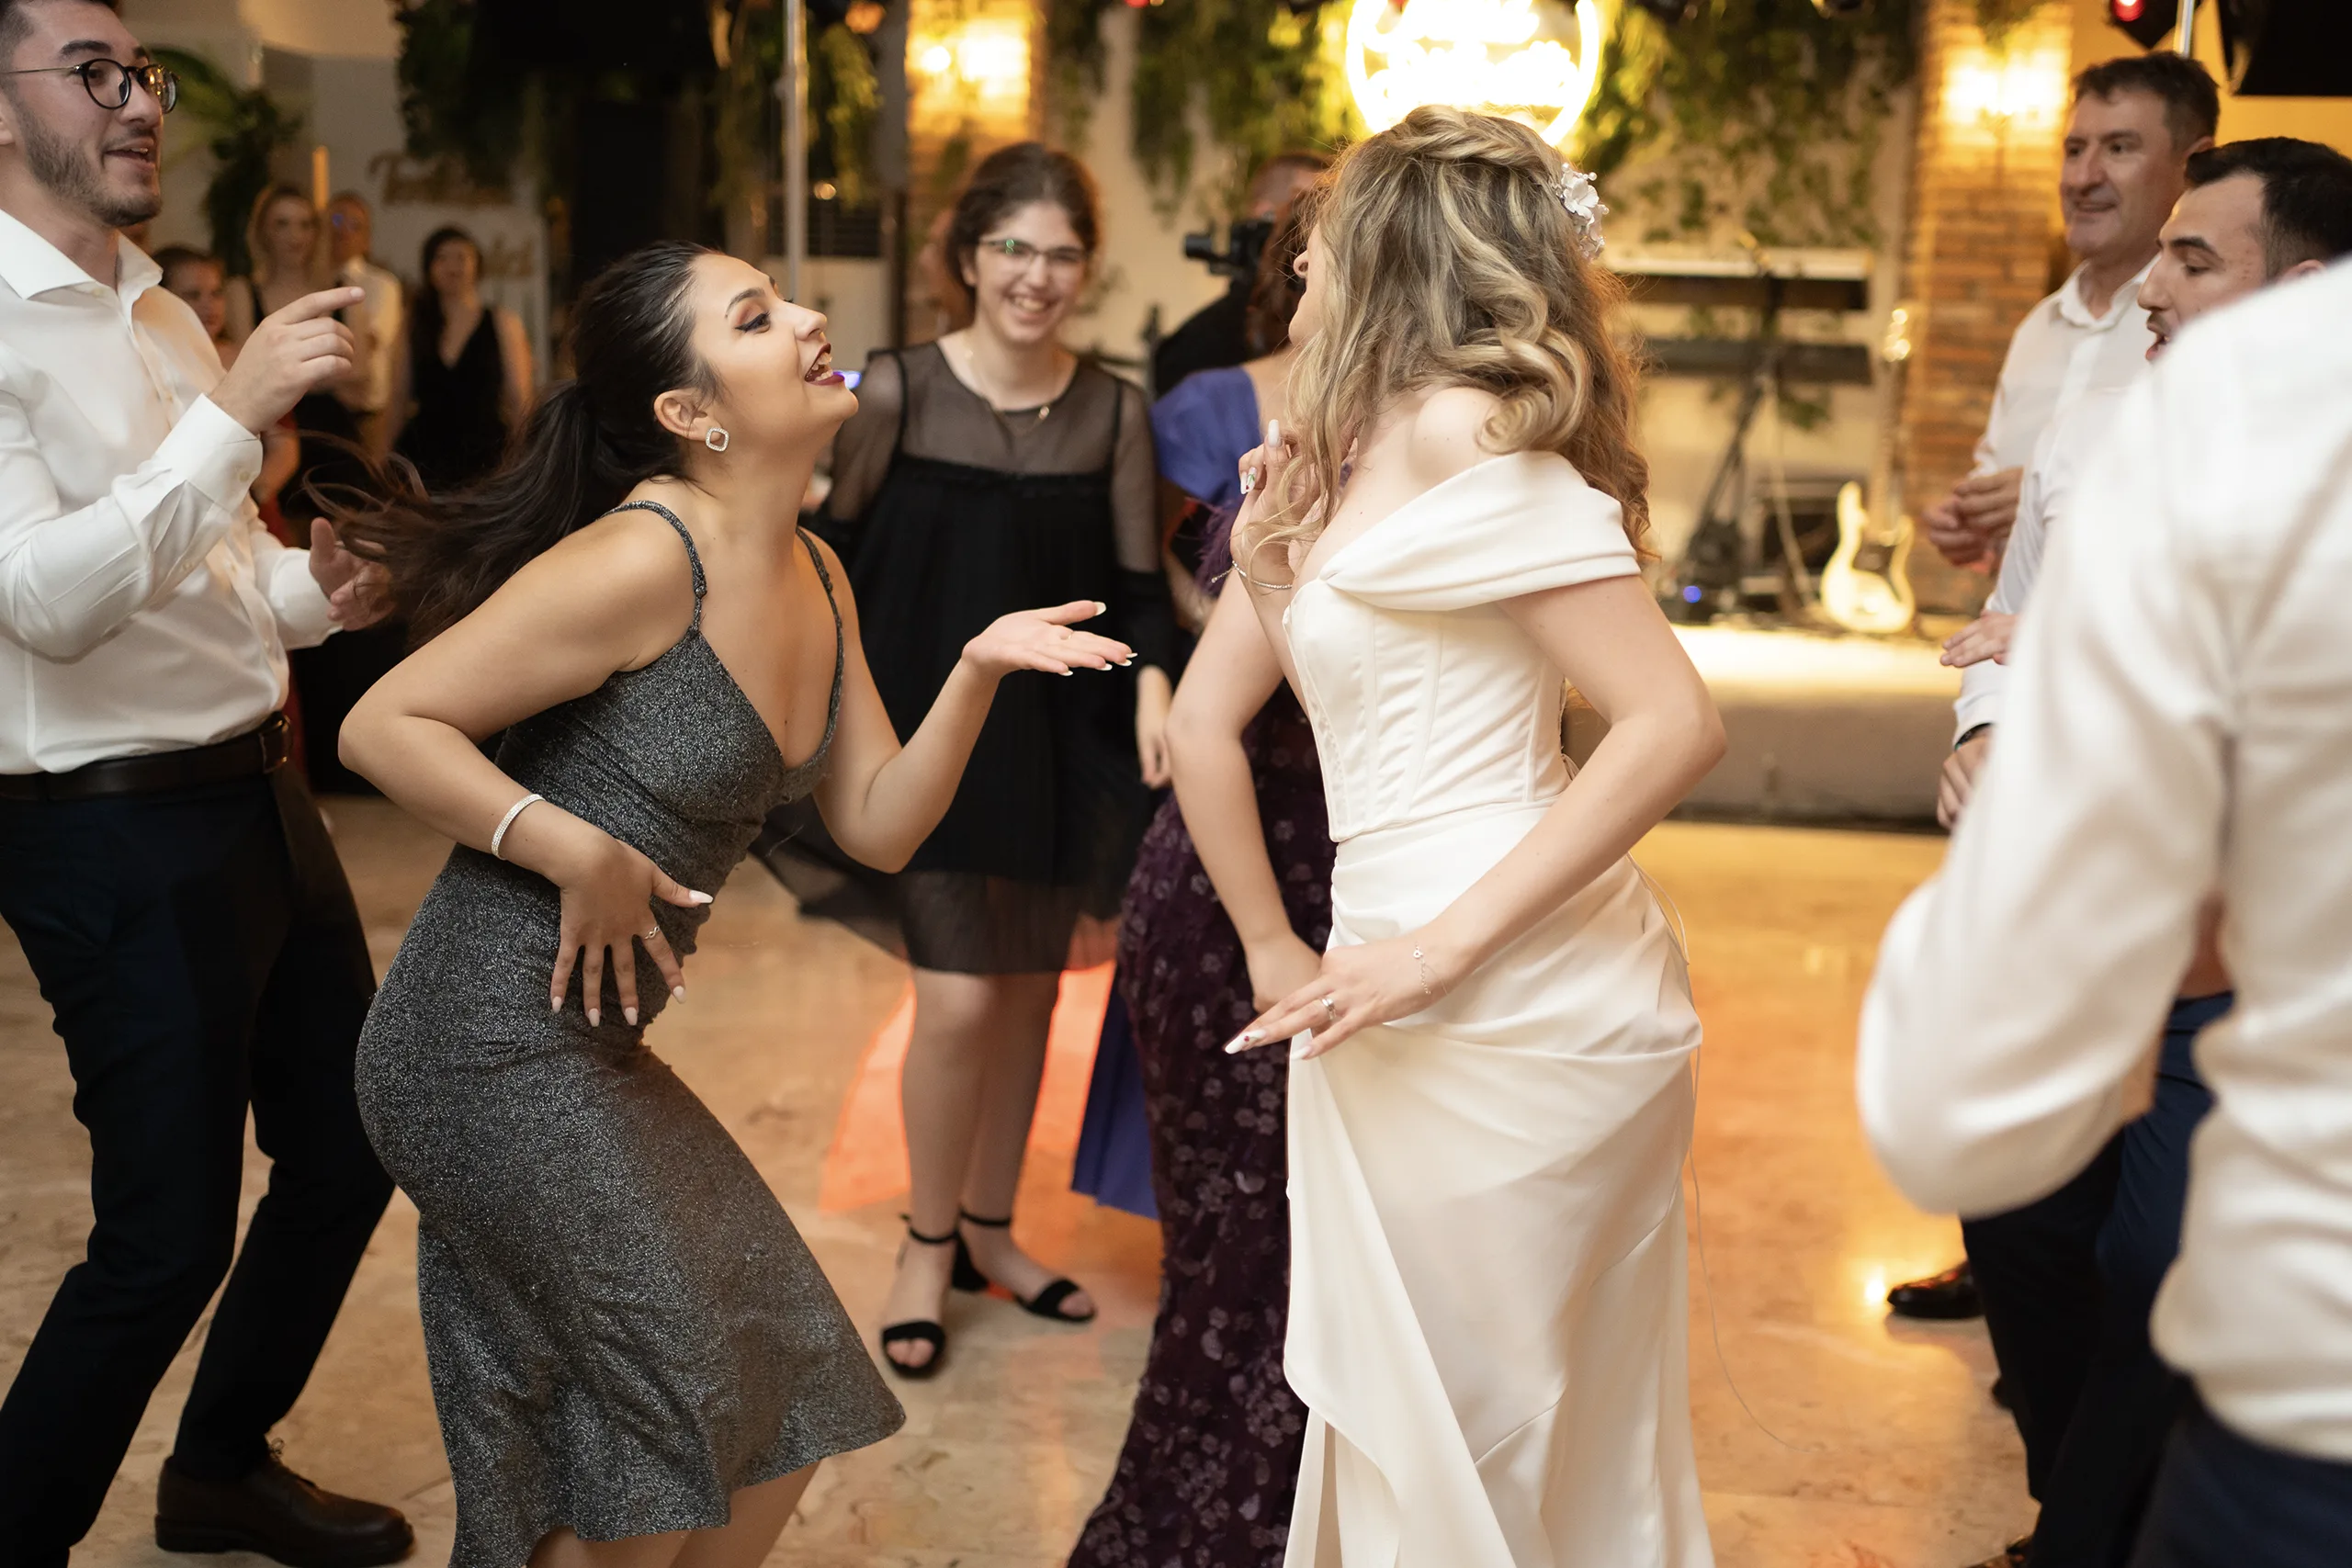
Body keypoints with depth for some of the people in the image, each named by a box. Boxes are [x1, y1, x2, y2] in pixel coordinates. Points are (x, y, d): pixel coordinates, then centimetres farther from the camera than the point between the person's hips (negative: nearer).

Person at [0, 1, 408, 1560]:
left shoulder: (165, 318, 12)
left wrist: (320, 587, -1)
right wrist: (232, 411, -29)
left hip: (259, 797, 9)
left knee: (349, 1143, 17)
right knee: (168, 1238, -1)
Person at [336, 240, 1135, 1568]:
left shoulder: (815, 576, 7)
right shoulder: (643, 562, -20)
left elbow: (877, 823, 6)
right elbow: (386, 725, -18)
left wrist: (978, 671, -6)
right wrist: (580, 854, -22)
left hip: (595, 1045, 9)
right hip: (493, 1042, -9)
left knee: (787, 1409, 14)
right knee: (674, 1409, 2)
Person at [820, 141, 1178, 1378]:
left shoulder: (1112, 410, 0)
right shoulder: (898, 392, -7)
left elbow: (1136, 579, 1)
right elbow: (838, 556, -1)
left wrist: (1152, 679, -17)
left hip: (1062, 731, 4)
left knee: (1031, 991, 11)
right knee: (960, 997, -9)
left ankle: (988, 1228, 31)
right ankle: (927, 1244, 15)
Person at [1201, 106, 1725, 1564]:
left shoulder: (1459, 430, -13)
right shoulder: (1352, 458, 16)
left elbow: (1678, 720, -20)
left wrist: (1442, 944, -22)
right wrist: (1272, 579, 6)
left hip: (1511, 999, -9)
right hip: (1436, 1008, 9)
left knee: (1468, 1441, 5)